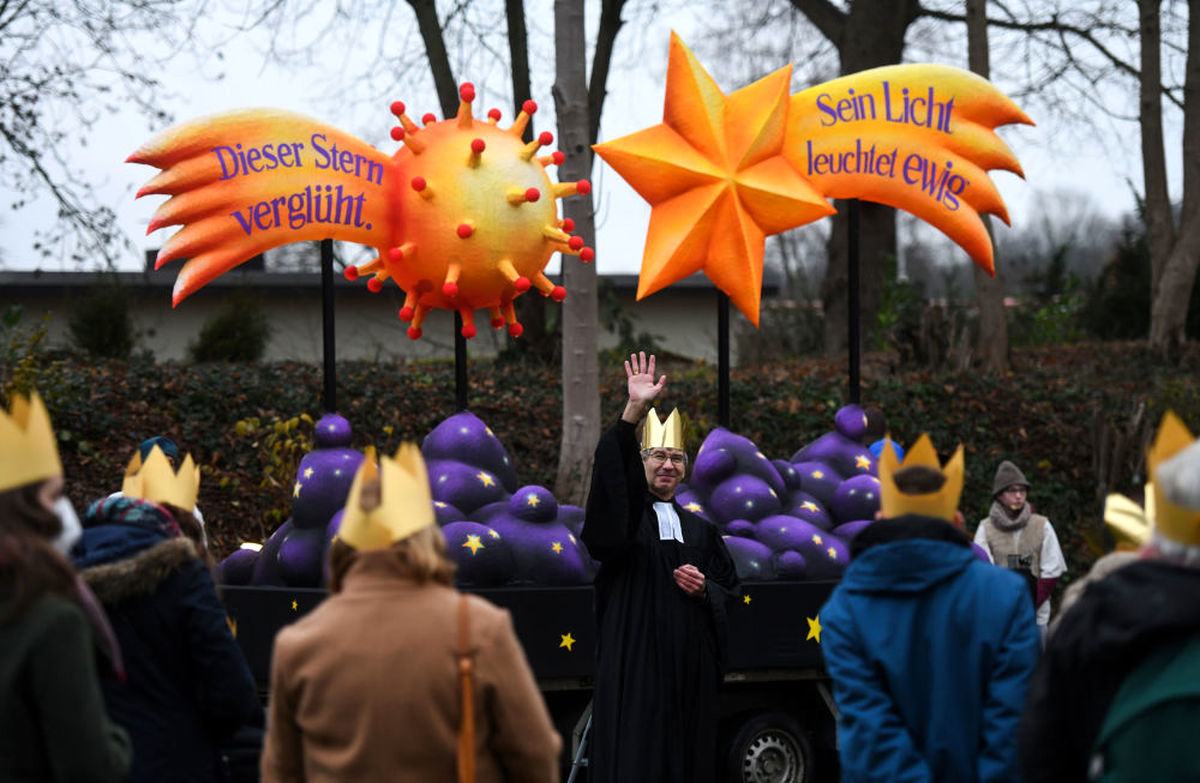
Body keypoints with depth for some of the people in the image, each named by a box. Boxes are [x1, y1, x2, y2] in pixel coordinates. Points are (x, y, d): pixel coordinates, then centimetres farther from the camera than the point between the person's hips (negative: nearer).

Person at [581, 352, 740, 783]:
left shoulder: (700, 531, 16)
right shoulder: (627, 516, 2)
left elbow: (729, 590, 19)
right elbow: (613, 474, -19)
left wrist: (705, 590, -5)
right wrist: (633, 412, -33)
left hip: (689, 668, 4)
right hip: (634, 664, -4)